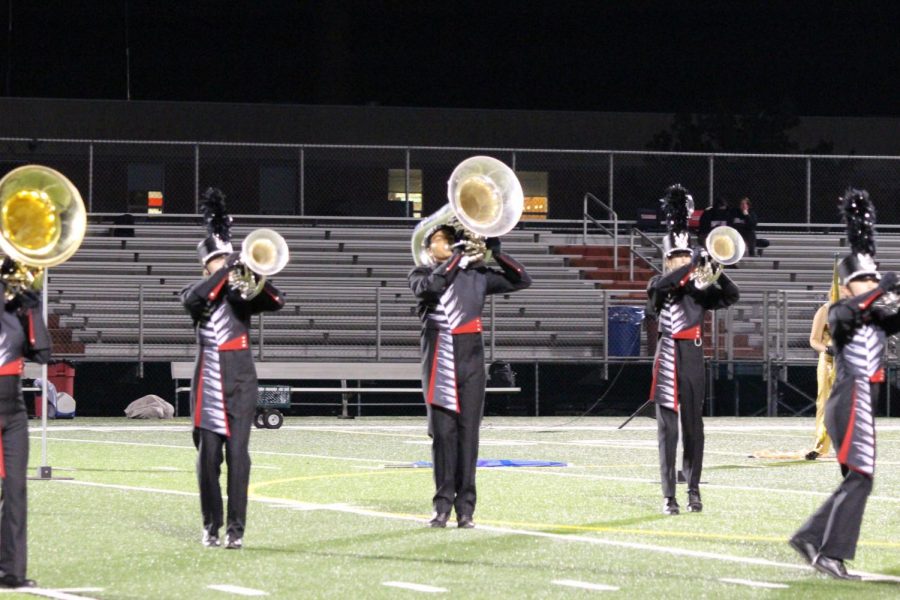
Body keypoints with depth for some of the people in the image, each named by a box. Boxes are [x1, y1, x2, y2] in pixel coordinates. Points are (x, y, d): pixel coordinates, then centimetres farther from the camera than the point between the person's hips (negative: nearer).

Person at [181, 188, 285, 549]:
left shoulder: (242, 294, 9)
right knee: (208, 457, 1)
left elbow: (277, 302, -6)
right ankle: (211, 527, 10)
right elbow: (195, 299, -19)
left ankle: (236, 529, -4)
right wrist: (226, 271, -21)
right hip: (208, 385, 0)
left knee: (238, 456, -5)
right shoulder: (196, 294, 6)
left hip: (240, 384, 0)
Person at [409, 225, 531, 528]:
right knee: (443, 432, -1)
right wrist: (458, 258, -13)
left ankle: (465, 507, 1)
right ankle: (443, 504, 4)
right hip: (439, 362, -1)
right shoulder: (422, 274, 8)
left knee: (468, 433, -1)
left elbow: (521, 281, 13)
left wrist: (496, 252, 3)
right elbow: (429, 287, -16)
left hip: (471, 360, 1)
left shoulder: (478, 274, 14)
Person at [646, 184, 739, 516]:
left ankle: (693, 490, 11)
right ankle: (669, 496, -6)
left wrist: (717, 272, -16)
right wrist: (695, 265, -25)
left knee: (694, 427, 5)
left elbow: (731, 296, 0)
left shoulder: (700, 289, 12)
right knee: (668, 429, -5)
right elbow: (664, 284, -21)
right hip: (668, 361, -3)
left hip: (694, 361, 3)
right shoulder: (658, 286, 3)